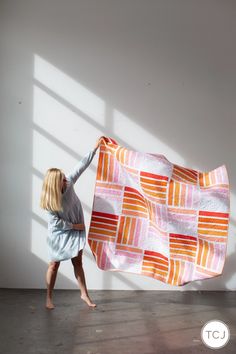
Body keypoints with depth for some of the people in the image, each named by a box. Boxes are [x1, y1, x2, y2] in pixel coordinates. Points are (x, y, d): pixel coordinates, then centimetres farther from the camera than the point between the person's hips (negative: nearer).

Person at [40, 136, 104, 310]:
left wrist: (95, 148, -11)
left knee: (78, 262, 12)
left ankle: (84, 294, 22)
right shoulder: (49, 201, -23)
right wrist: (74, 226, -10)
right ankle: (49, 298, 19)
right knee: (54, 264, 6)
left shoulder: (68, 183, -15)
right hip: (59, 234, -4)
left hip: (76, 231, 4)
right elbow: (57, 222, -17)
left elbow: (81, 166, -12)